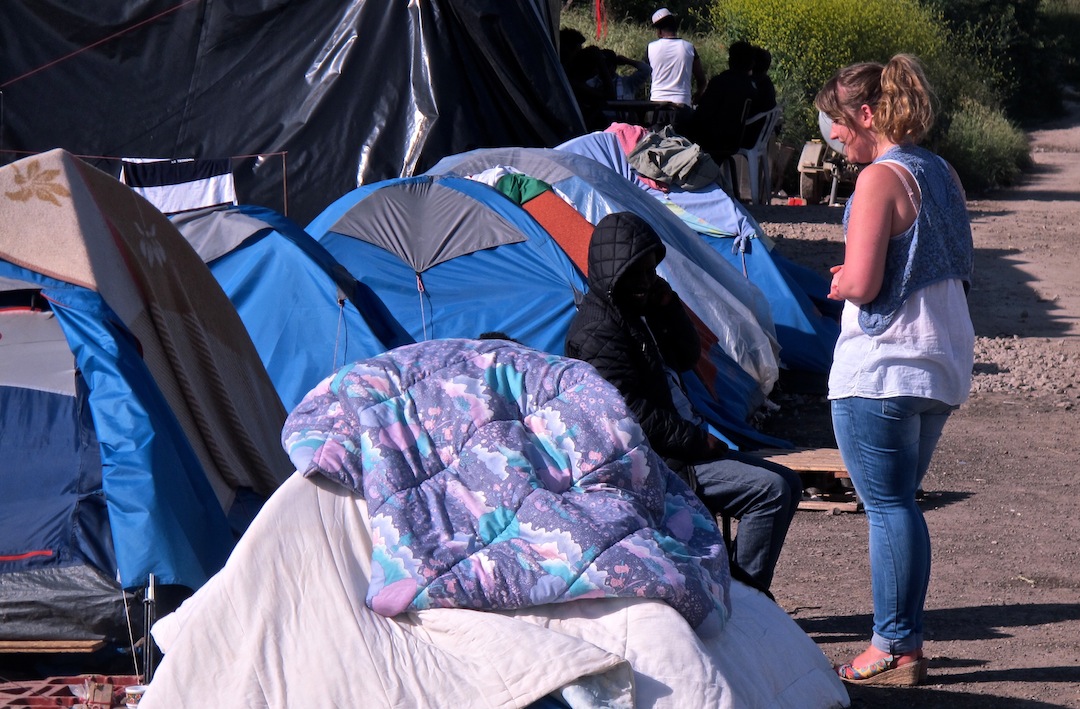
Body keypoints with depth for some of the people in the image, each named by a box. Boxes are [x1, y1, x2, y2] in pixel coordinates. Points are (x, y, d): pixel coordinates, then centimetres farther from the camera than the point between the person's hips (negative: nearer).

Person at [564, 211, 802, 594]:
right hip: (656, 462, -11)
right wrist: (701, 443, -13)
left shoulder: (637, 308, 15)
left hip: (682, 444, 11)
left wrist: (667, 304, 0)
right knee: (770, 489, -20)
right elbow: (635, 415, -20)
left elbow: (687, 357, 16)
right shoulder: (598, 332, -16)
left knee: (786, 484, 10)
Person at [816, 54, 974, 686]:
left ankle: (895, 650, 1)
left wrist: (838, 282, 2)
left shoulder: (881, 179, -14)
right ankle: (906, 641, 18)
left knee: (888, 505, -3)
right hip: (945, 366, 9)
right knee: (902, 502, 15)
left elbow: (861, 284, -21)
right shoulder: (943, 173, 12)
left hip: (881, 368, -9)